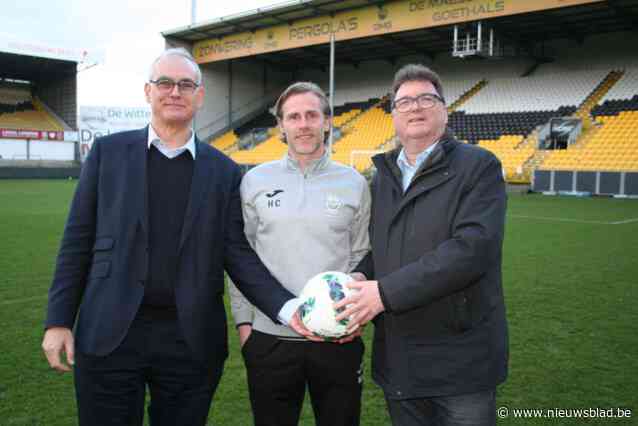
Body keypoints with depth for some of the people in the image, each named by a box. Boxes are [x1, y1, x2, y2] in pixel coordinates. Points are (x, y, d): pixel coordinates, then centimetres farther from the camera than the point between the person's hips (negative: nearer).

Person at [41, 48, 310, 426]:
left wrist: (287, 308, -12)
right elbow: (78, 240, 3)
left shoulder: (223, 170, 3)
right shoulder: (109, 151, 2)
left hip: (191, 339, 1)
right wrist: (59, 320, -1)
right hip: (110, 335, 0)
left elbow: (236, 252, 0)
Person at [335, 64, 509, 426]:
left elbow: (473, 247, -21)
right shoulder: (383, 177, 12)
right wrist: (358, 285, -8)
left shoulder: (478, 166, -7)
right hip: (397, 359, 5)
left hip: (461, 360, -5)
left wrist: (386, 292, -22)